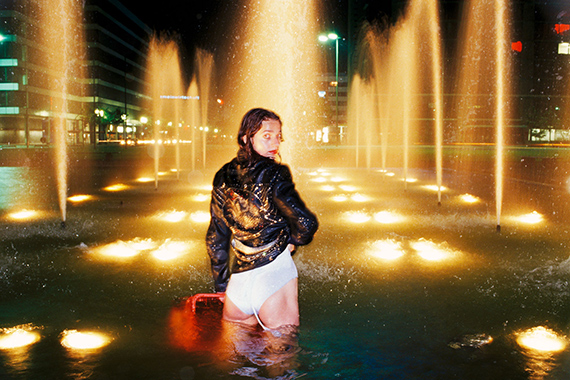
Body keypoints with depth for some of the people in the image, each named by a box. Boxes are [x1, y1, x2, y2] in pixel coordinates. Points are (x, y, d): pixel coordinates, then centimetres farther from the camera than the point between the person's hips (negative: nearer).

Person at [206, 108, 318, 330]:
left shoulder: (223, 178, 7)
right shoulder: (273, 174, -12)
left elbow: (215, 240, 14)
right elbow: (306, 223, -19)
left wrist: (221, 286, 23)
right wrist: (292, 241, 4)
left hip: (239, 278, 6)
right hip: (274, 270, -5)